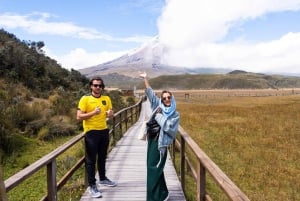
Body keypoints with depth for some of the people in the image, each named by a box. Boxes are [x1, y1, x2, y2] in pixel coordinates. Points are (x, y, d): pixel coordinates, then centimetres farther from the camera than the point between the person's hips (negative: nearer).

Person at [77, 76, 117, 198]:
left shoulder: (107, 99, 6)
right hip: (91, 132, -5)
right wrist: (93, 112, -24)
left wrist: (110, 114, -9)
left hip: (104, 131, 5)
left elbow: (111, 114, 15)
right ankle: (92, 186, 10)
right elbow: (79, 117, -12)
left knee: (102, 157, 19)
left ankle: (103, 178, 37)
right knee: (91, 160, 2)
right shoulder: (85, 99, -9)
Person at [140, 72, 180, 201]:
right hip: (151, 139, 6)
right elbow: (150, 93, 10)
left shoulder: (175, 115, -3)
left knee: (153, 168, -5)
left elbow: (169, 128, -14)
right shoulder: (158, 106, 8)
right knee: (154, 167, 13)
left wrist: (159, 117, -10)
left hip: (160, 142, -6)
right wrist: (145, 79, 8)